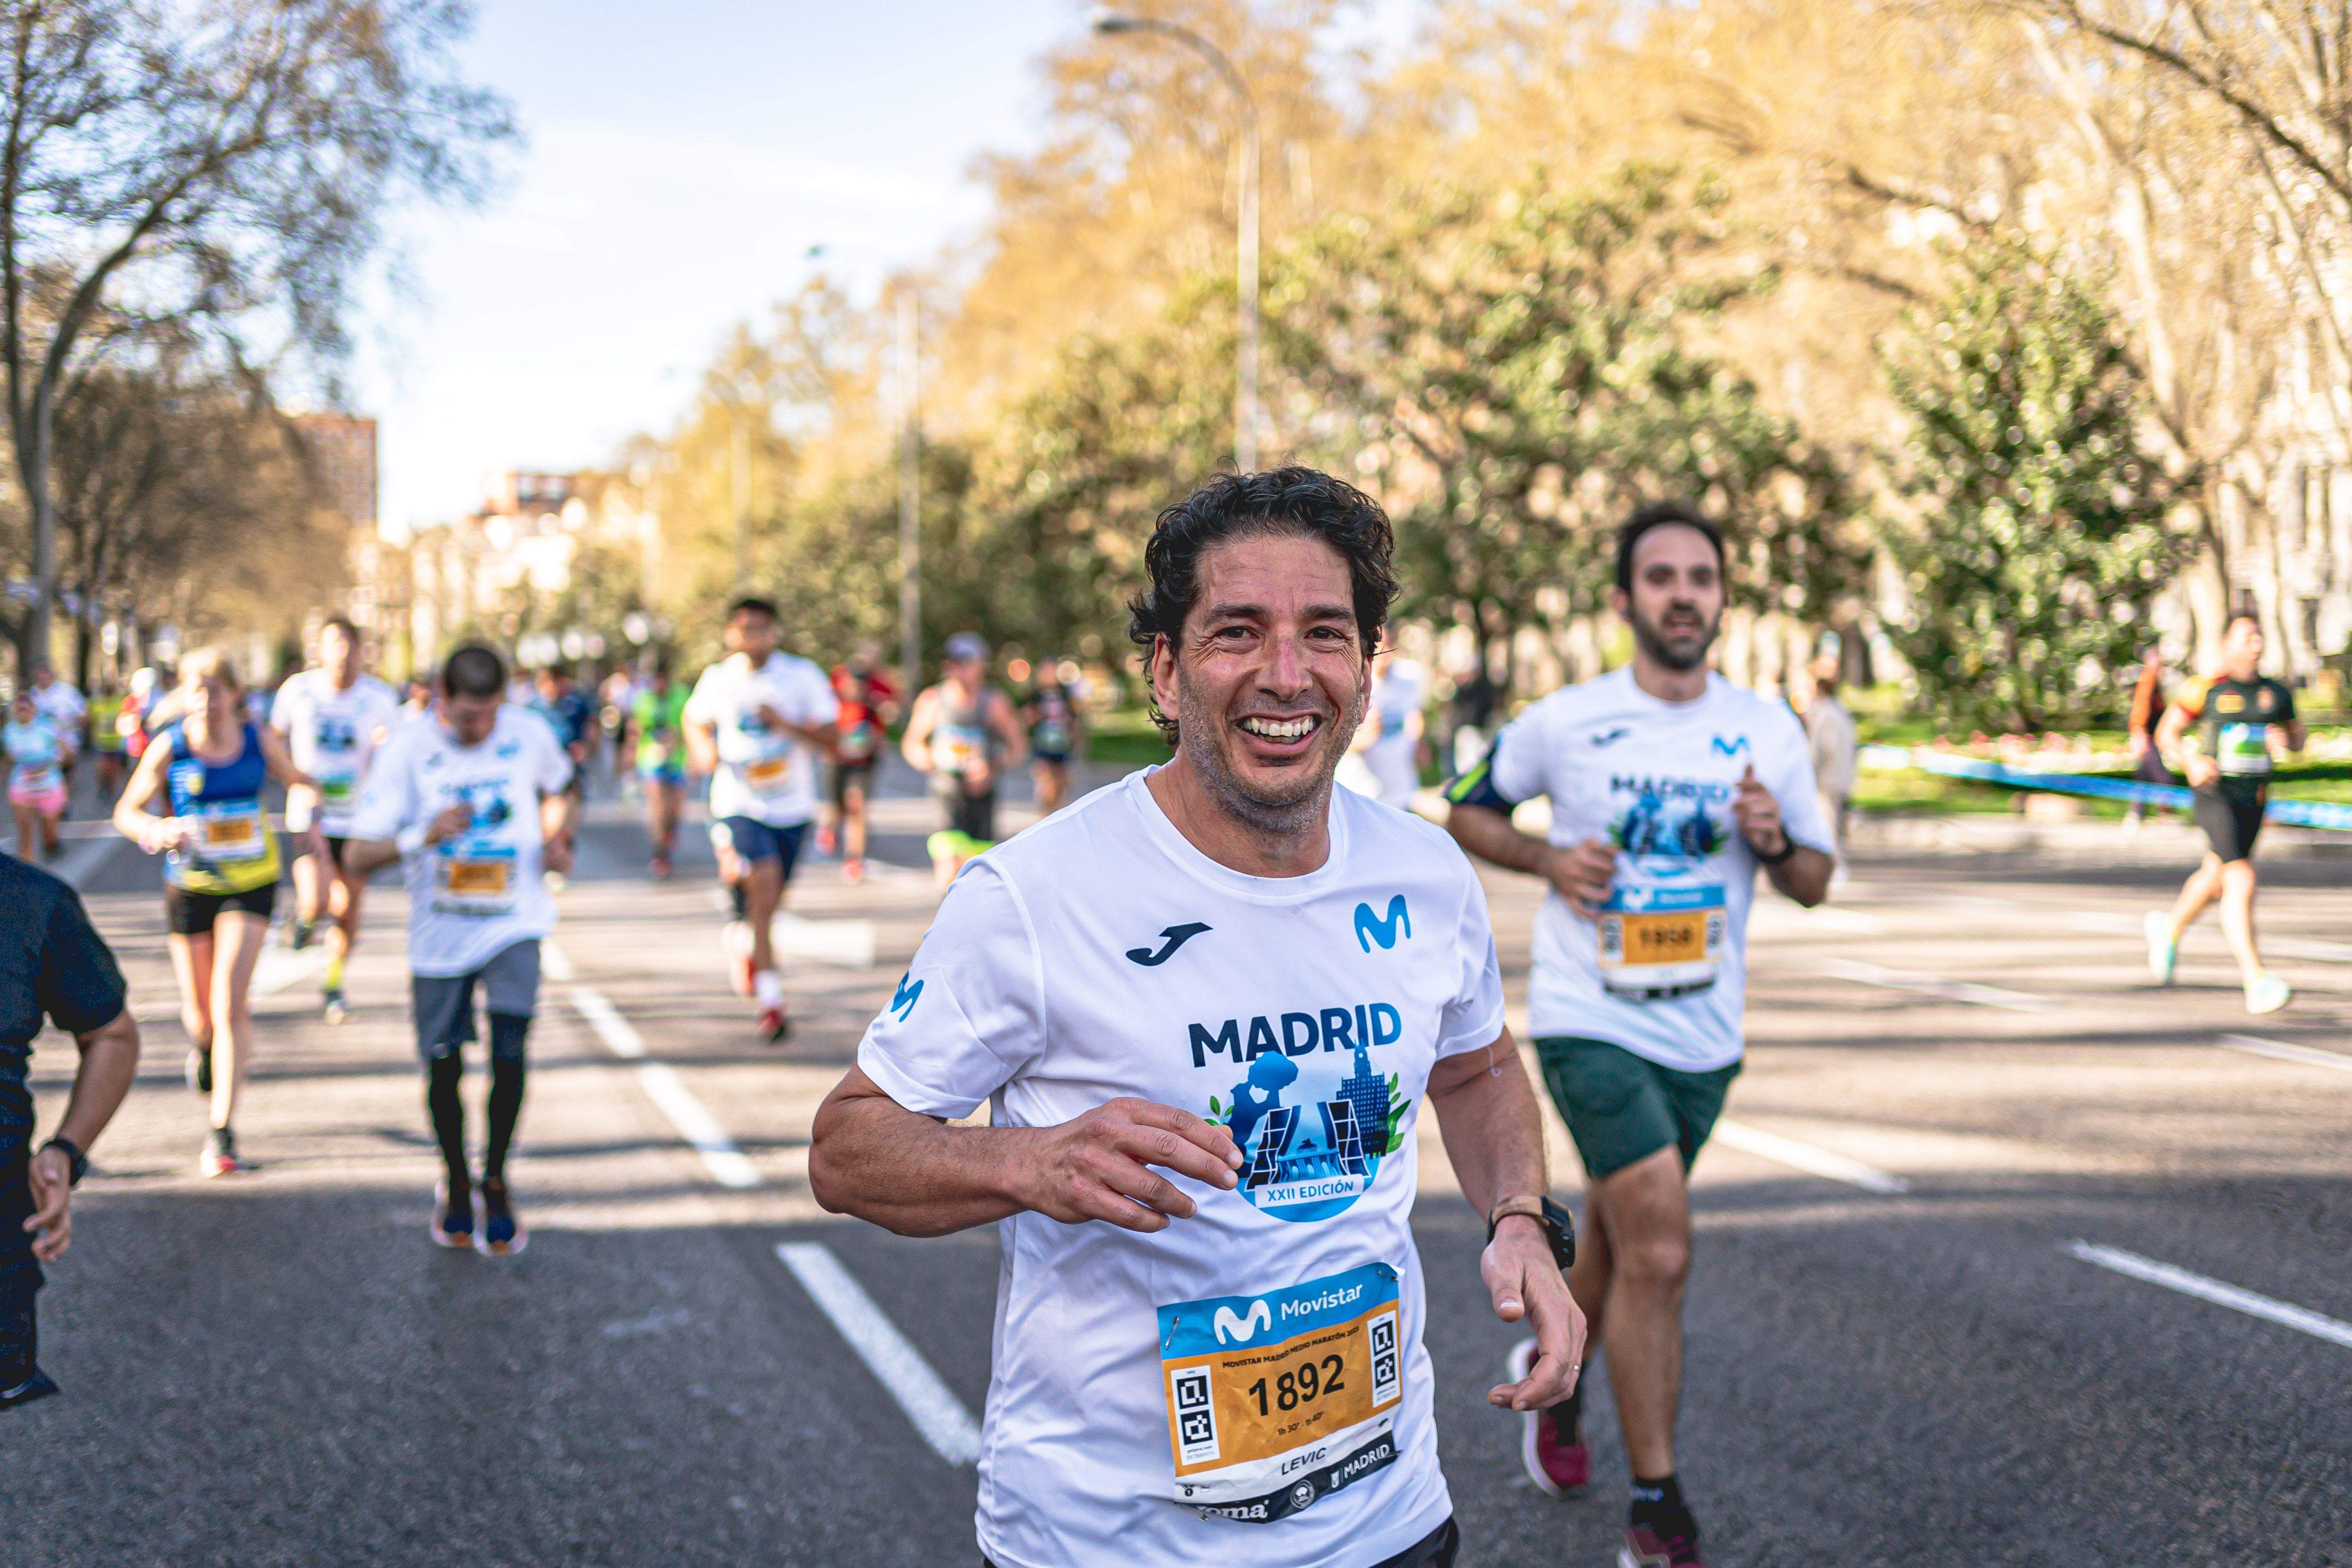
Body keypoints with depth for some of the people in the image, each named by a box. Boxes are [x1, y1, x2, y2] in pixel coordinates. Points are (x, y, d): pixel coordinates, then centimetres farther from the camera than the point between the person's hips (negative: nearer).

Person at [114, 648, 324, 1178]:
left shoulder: (260, 741, -7)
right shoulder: (170, 747, -11)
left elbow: (301, 782, 11)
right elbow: (126, 810, -5)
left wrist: (311, 822, -7)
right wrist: (155, 830, -27)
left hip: (252, 882, -1)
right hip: (190, 885, 1)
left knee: (231, 1005, -13)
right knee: (201, 1011, 10)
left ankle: (222, 1135, -9)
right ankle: (202, 1040, 52)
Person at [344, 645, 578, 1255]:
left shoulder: (529, 735, -5)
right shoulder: (407, 749, -12)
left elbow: (561, 789, 19)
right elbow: (357, 855, -15)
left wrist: (559, 838, -1)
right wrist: (423, 837, -32)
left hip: (513, 923, 0)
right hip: (439, 932, 0)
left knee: (510, 1050, -14)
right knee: (443, 1067, 5)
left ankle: (495, 1182, 8)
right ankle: (455, 1183, 31)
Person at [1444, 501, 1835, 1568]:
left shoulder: (1769, 732, 3)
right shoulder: (1563, 722, -6)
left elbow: (1815, 883, 10)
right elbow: (1468, 815, 8)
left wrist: (1775, 842, -13)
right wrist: (1548, 859, -10)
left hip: (1704, 1034, 4)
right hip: (1591, 1023, -4)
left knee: (1620, 1246, 19)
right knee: (1658, 1253, -16)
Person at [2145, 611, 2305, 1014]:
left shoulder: (2276, 693, 6)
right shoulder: (2205, 689, -7)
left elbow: (2298, 738, 17)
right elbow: (2166, 733, 1)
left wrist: (2285, 740, -7)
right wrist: (2191, 762, -18)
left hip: (2255, 799, 6)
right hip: (2215, 795, -6)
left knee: (2216, 877, 22)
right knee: (2242, 882, -18)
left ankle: (2169, 928, 52)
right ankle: (2256, 982, -20)